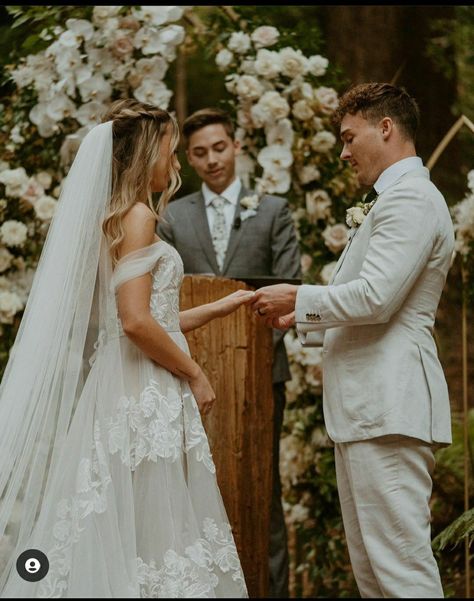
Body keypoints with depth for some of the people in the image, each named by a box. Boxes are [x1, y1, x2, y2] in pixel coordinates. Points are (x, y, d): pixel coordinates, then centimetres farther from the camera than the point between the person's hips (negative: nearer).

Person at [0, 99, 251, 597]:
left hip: (129, 392, 9)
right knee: (145, 536, -7)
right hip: (143, 395, -9)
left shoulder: (116, 217, 17)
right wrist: (195, 374, -9)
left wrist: (222, 307, 25)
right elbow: (136, 321, -20)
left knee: (117, 538, 7)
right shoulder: (136, 216, -10)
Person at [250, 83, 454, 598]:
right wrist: (301, 320, 19)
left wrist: (298, 298, -8)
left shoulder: (411, 199, -11)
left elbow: (375, 298, -21)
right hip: (366, 407, 11)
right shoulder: (394, 199, 22)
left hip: (388, 406, -11)